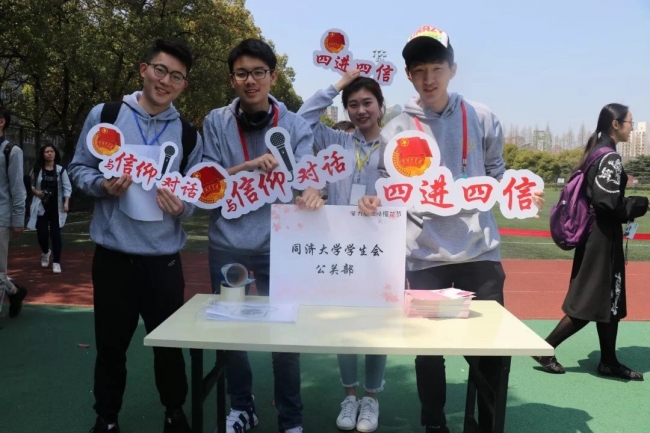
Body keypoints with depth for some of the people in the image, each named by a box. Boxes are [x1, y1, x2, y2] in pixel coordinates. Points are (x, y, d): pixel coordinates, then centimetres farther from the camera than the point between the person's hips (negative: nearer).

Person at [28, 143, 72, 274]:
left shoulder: (61, 170, 1)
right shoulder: (37, 170, 3)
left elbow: (67, 188, -2)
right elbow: (30, 185, 13)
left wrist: (66, 202, -14)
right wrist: (36, 192, -8)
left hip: (56, 207, -1)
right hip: (41, 206, 1)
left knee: (55, 234, -2)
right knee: (42, 233, -4)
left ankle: (56, 262, 3)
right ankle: (45, 252, 29)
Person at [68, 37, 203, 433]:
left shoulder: (189, 135, 4)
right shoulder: (104, 114, -2)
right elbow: (79, 168, 5)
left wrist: (182, 206, -16)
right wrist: (102, 185, -16)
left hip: (165, 259, 1)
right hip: (113, 255, -1)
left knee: (169, 342, 14)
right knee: (111, 344, 12)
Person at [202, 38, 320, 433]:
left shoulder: (295, 125, -2)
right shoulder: (216, 122, 1)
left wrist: (312, 192, -39)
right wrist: (247, 166, -22)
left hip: (278, 244, -1)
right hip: (227, 245, 2)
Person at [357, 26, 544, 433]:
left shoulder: (482, 118, 3)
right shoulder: (396, 130, 0)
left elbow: (497, 176, 11)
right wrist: (373, 202, -19)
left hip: (480, 250, 1)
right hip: (425, 255, -1)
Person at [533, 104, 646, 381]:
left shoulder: (596, 153, 12)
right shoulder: (610, 158, -16)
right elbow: (608, 202, -23)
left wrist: (630, 205, 8)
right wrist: (640, 205, -8)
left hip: (596, 235, 10)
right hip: (603, 239, -10)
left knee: (607, 300, 13)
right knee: (592, 302, -3)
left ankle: (609, 361, 21)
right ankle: (545, 349, 3)